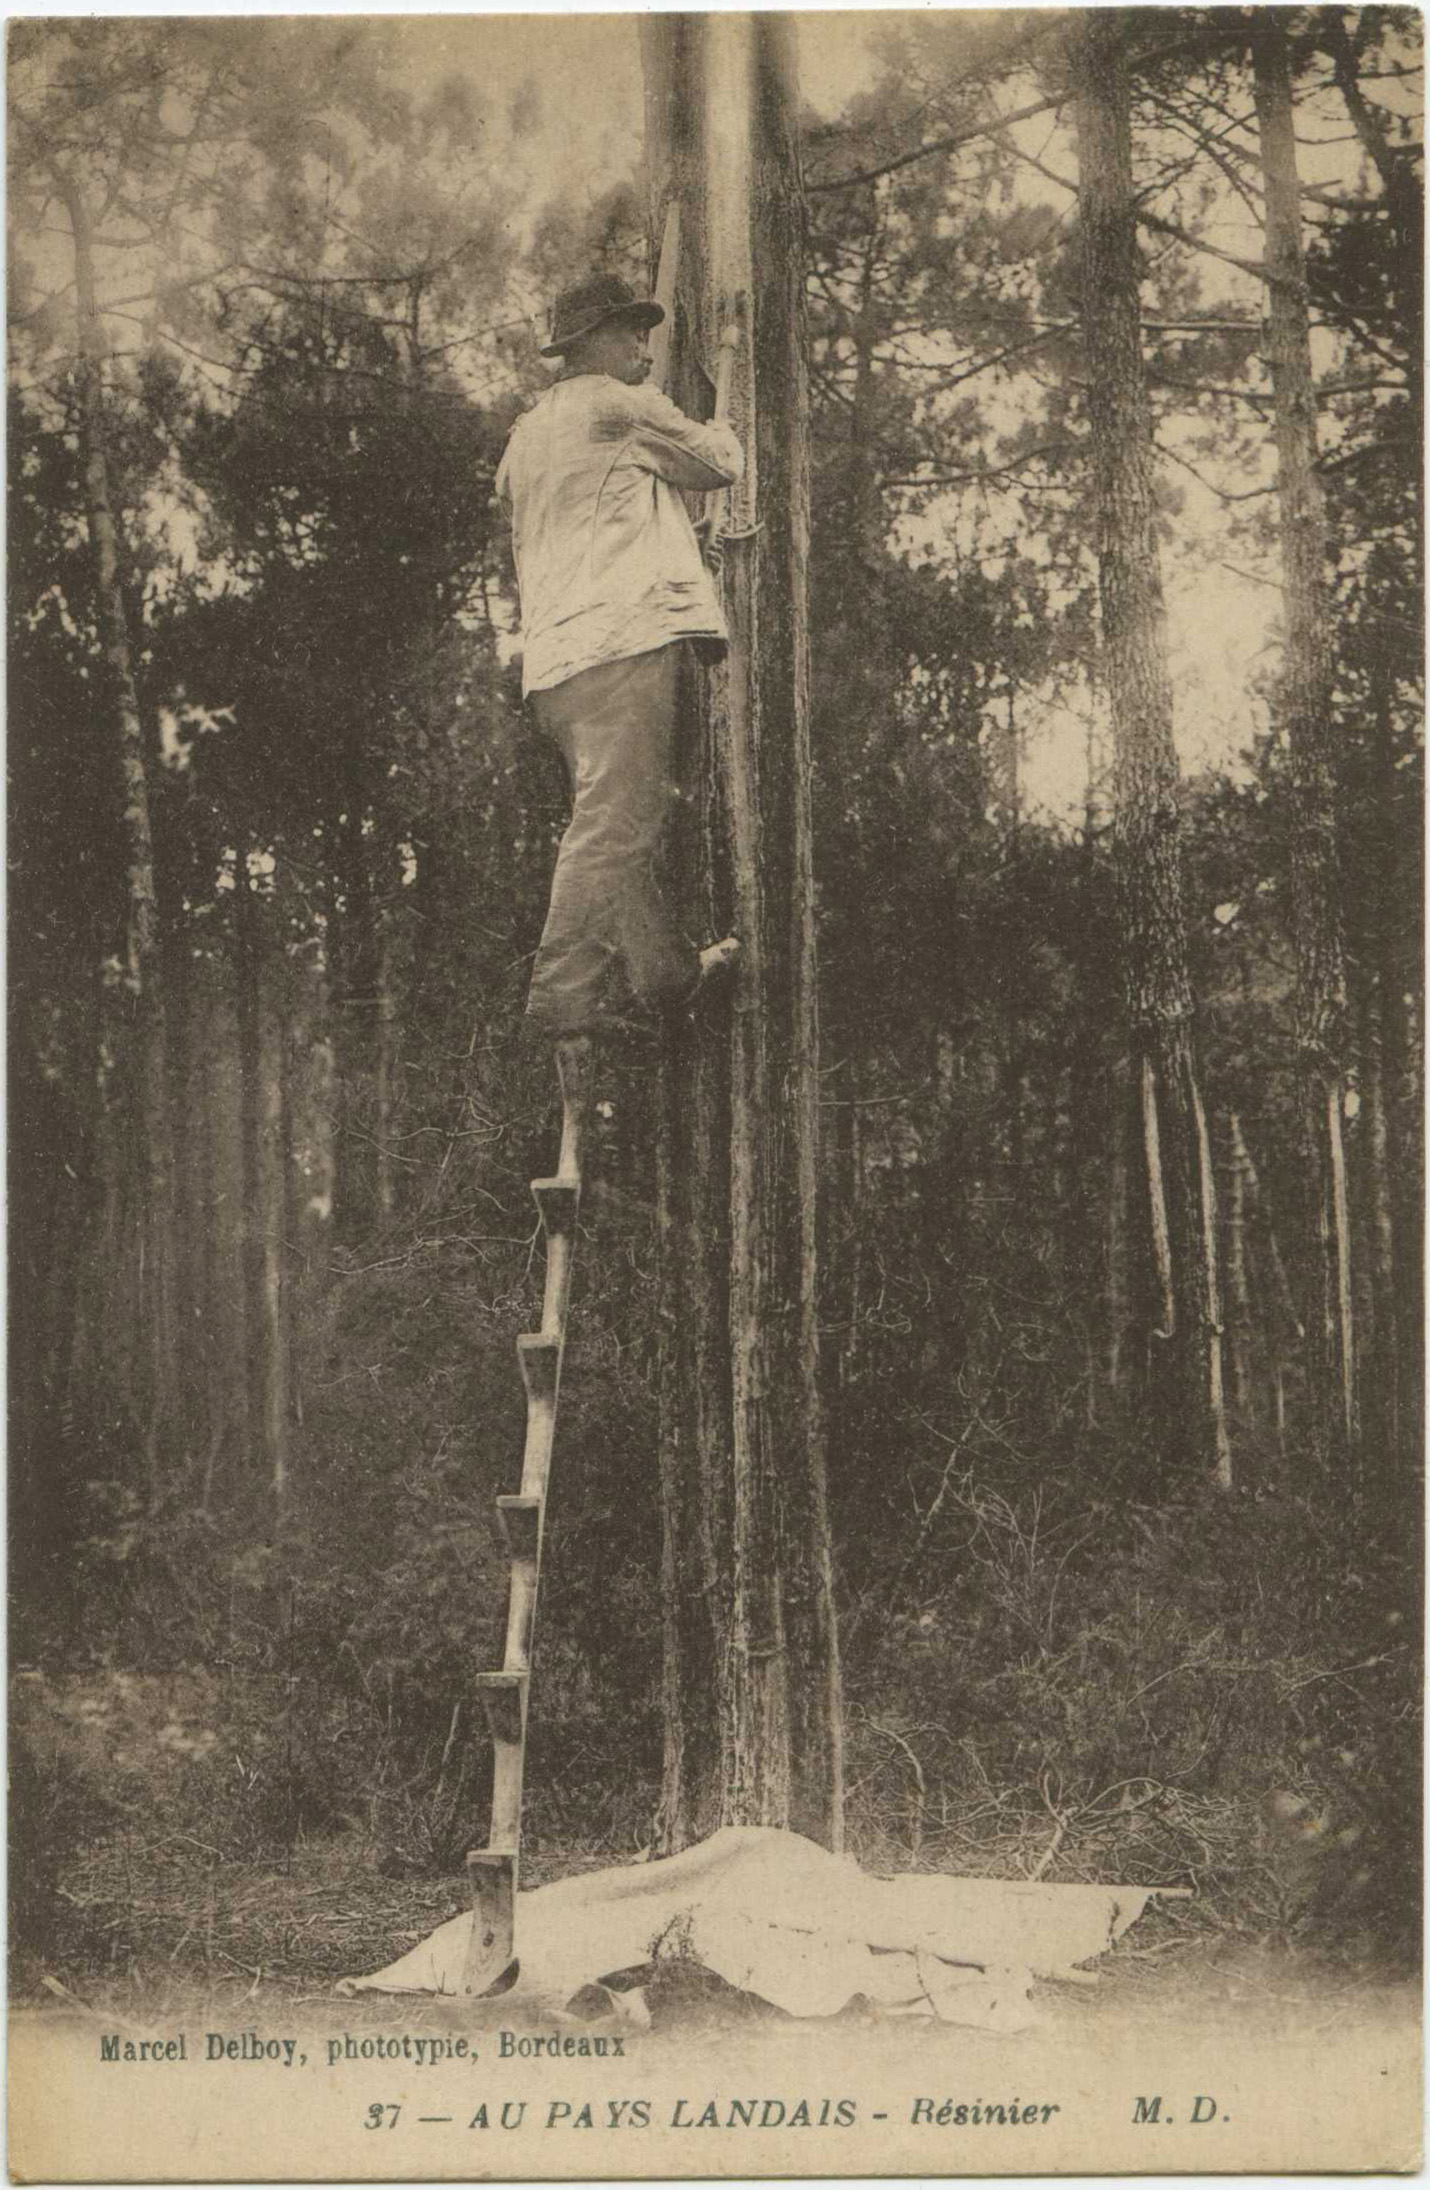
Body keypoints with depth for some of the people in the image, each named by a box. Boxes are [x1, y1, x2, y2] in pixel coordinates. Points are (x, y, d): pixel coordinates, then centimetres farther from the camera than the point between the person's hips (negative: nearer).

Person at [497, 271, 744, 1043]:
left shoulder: (524, 437, 26)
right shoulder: (617, 405, 0)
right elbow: (718, 463, 8)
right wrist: (720, 431, 28)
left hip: (553, 653, 9)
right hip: (622, 637, -9)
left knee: (634, 812, 12)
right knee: (614, 820, -12)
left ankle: (667, 970, 12)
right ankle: (566, 991, -15)